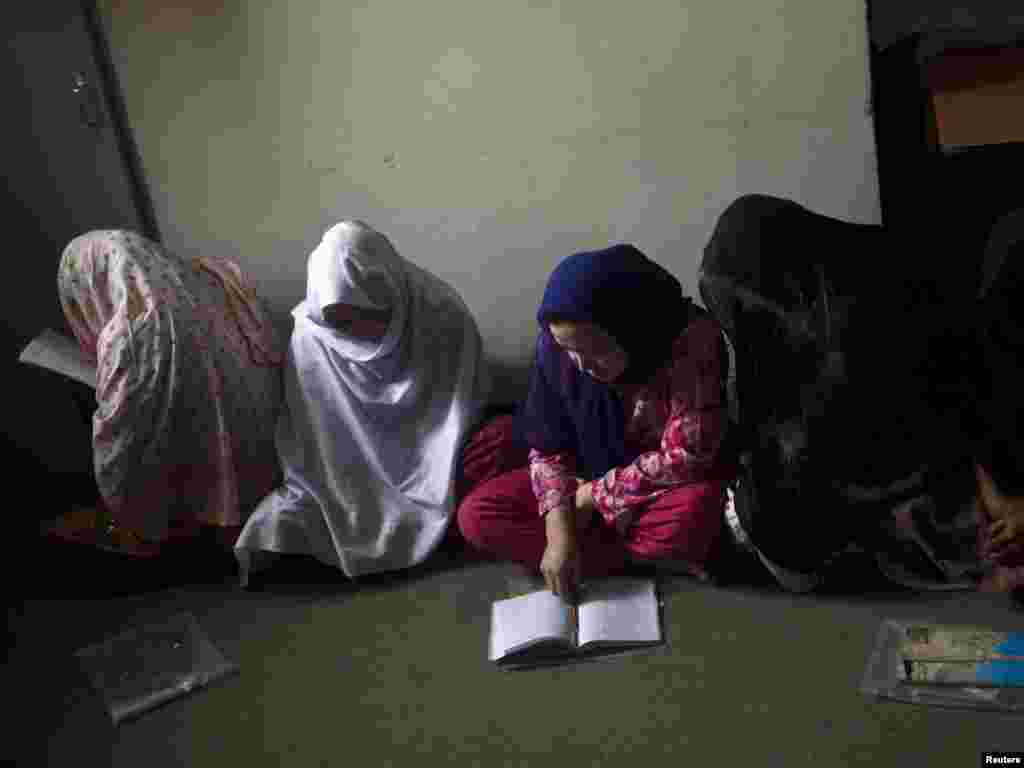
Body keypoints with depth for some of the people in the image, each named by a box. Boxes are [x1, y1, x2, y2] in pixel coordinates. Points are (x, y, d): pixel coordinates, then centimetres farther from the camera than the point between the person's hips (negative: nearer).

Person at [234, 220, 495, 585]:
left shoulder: (445, 317, -21)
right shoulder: (311, 337, -16)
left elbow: (470, 410, -11)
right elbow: (303, 439, -7)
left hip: (425, 464, 0)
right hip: (352, 472, 0)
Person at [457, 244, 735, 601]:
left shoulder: (692, 342, -29)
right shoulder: (556, 344, -18)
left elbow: (684, 458, -27)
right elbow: (547, 447, -9)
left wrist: (593, 496, -21)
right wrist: (560, 533, -21)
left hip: (671, 483, -4)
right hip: (591, 475, 5)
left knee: (692, 516, -40)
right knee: (476, 514, -13)